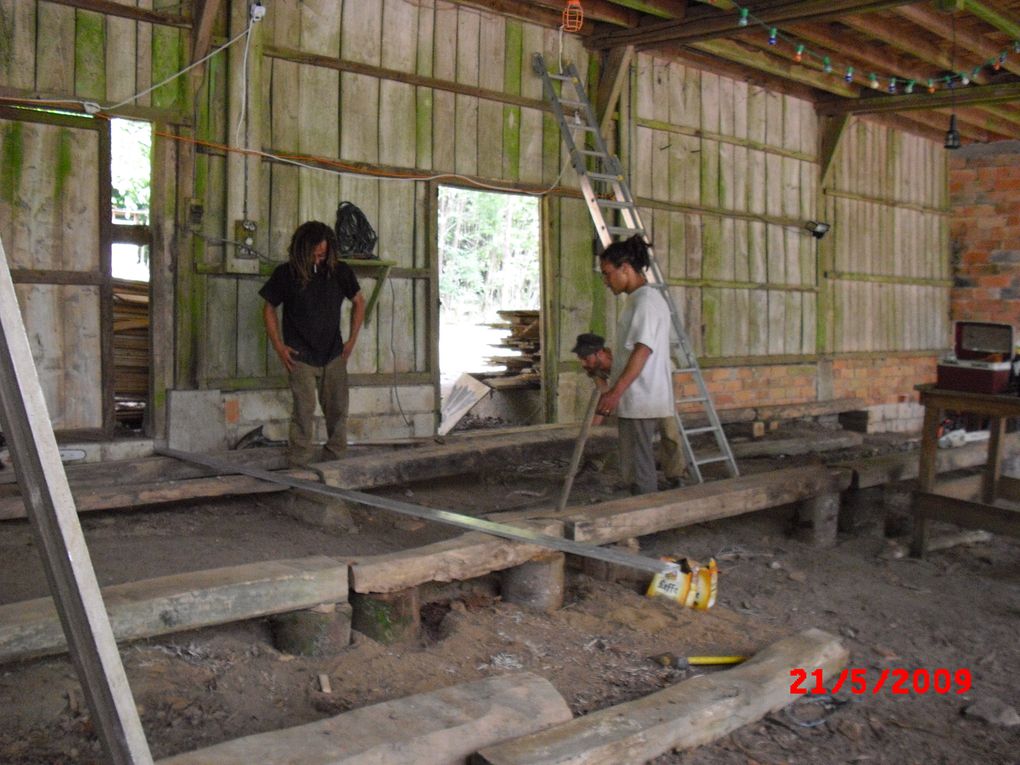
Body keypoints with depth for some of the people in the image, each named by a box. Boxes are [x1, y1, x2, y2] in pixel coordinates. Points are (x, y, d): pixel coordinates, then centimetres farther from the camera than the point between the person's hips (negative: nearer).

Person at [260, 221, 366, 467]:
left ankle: (336, 460, 22)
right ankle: (299, 467, 1)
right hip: (300, 356, -3)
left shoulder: (340, 271, -1)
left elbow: (358, 302, 13)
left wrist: (352, 340, 7)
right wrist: (278, 346, -2)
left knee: (338, 409, 7)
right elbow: (269, 309, 5)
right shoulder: (285, 274, -6)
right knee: (303, 412, -6)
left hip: (334, 355, 3)